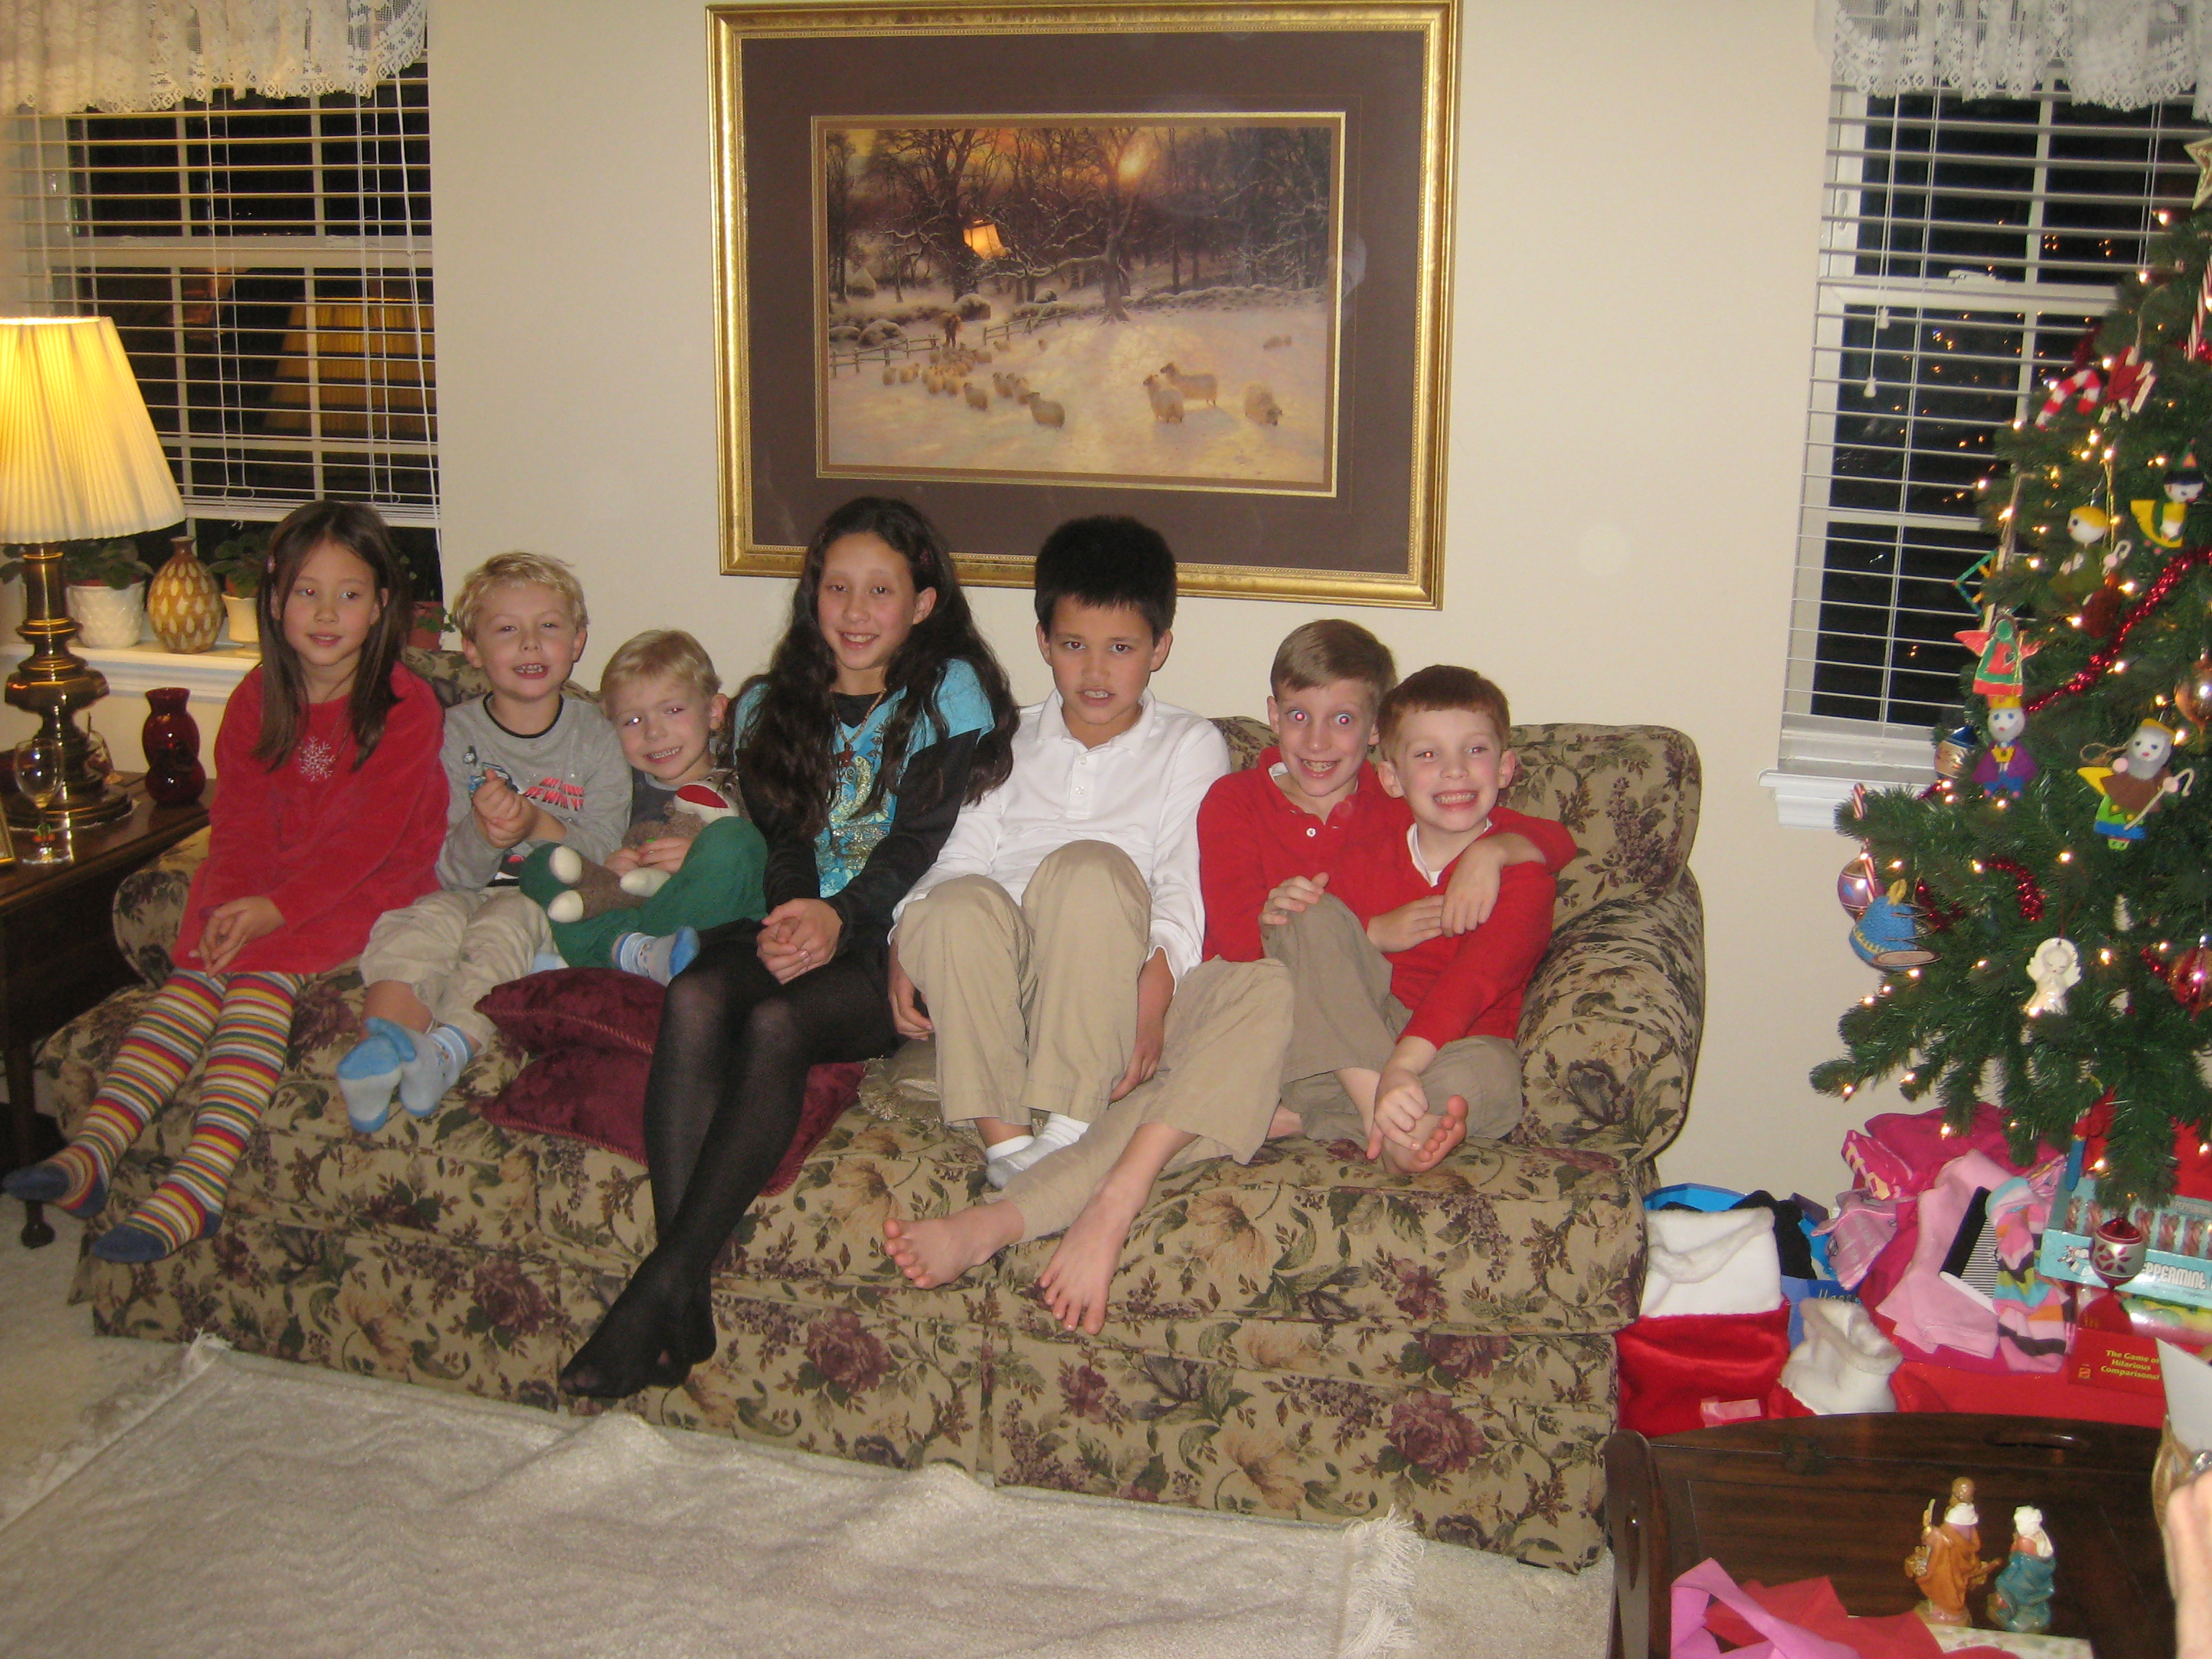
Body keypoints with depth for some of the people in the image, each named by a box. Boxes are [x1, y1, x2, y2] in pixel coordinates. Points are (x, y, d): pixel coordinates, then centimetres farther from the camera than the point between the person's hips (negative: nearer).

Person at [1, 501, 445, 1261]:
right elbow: (240, 822, 6)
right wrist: (231, 900, -14)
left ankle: (199, 1181, -37)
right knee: (198, 970, -19)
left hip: (369, 887, -5)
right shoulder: (258, 698, 8)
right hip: (262, 885, 6)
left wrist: (277, 909, -22)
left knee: (264, 969, -27)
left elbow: (370, 836, -14)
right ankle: (94, 1146, -30)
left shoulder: (405, 705, -9)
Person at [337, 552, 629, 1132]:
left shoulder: (595, 739, 7)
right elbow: (453, 871, 0)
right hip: (466, 892, 1)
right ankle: (381, 1046, -53)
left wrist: (536, 824, -22)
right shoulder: (456, 733, 6)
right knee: (425, 922, -32)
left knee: (505, 925, -35)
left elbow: (601, 854, -3)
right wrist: (483, 833, -25)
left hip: (554, 904, -1)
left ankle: (450, 1048, -54)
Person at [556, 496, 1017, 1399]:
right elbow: (781, 837, 7)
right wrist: (791, 916, -16)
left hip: (892, 951, -4)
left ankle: (660, 1289, -29)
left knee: (776, 1024, -34)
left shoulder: (950, 693, 4)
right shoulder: (773, 706, 19)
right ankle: (682, 1307, -33)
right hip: (794, 927, 4)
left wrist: (840, 918, -24)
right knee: (695, 995, -30)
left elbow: (922, 846, -7)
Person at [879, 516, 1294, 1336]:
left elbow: (1184, 897, -2)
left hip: (1119, 994, -1)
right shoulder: (1011, 743, 20)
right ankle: (1007, 1143, -37)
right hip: (1006, 996, 1)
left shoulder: (1189, 746, 12)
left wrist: (1153, 992, -21)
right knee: (960, 903, -31)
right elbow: (958, 858, 9)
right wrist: (905, 945, -12)